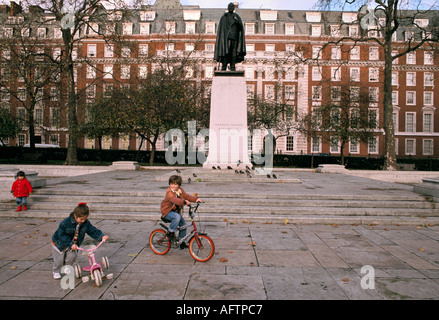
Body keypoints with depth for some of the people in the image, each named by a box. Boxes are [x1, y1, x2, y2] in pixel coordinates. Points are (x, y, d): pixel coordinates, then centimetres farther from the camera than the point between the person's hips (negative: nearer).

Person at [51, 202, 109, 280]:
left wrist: (102, 236, -32)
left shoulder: (86, 223, -18)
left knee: (72, 256, -7)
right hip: (59, 243, -4)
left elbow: (93, 231, -16)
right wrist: (71, 244, -35)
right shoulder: (65, 223, -31)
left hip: (73, 244, 4)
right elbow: (62, 235, -28)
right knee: (60, 260, -1)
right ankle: (56, 272, 28)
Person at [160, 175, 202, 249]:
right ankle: (171, 232, -16)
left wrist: (196, 199, -18)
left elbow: (186, 196, -1)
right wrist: (184, 201, -58)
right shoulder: (169, 192, -23)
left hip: (176, 212, 8)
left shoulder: (180, 190, 2)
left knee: (183, 223, -1)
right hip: (167, 212, -8)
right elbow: (174, 199, -41)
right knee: (177, 217, -35)